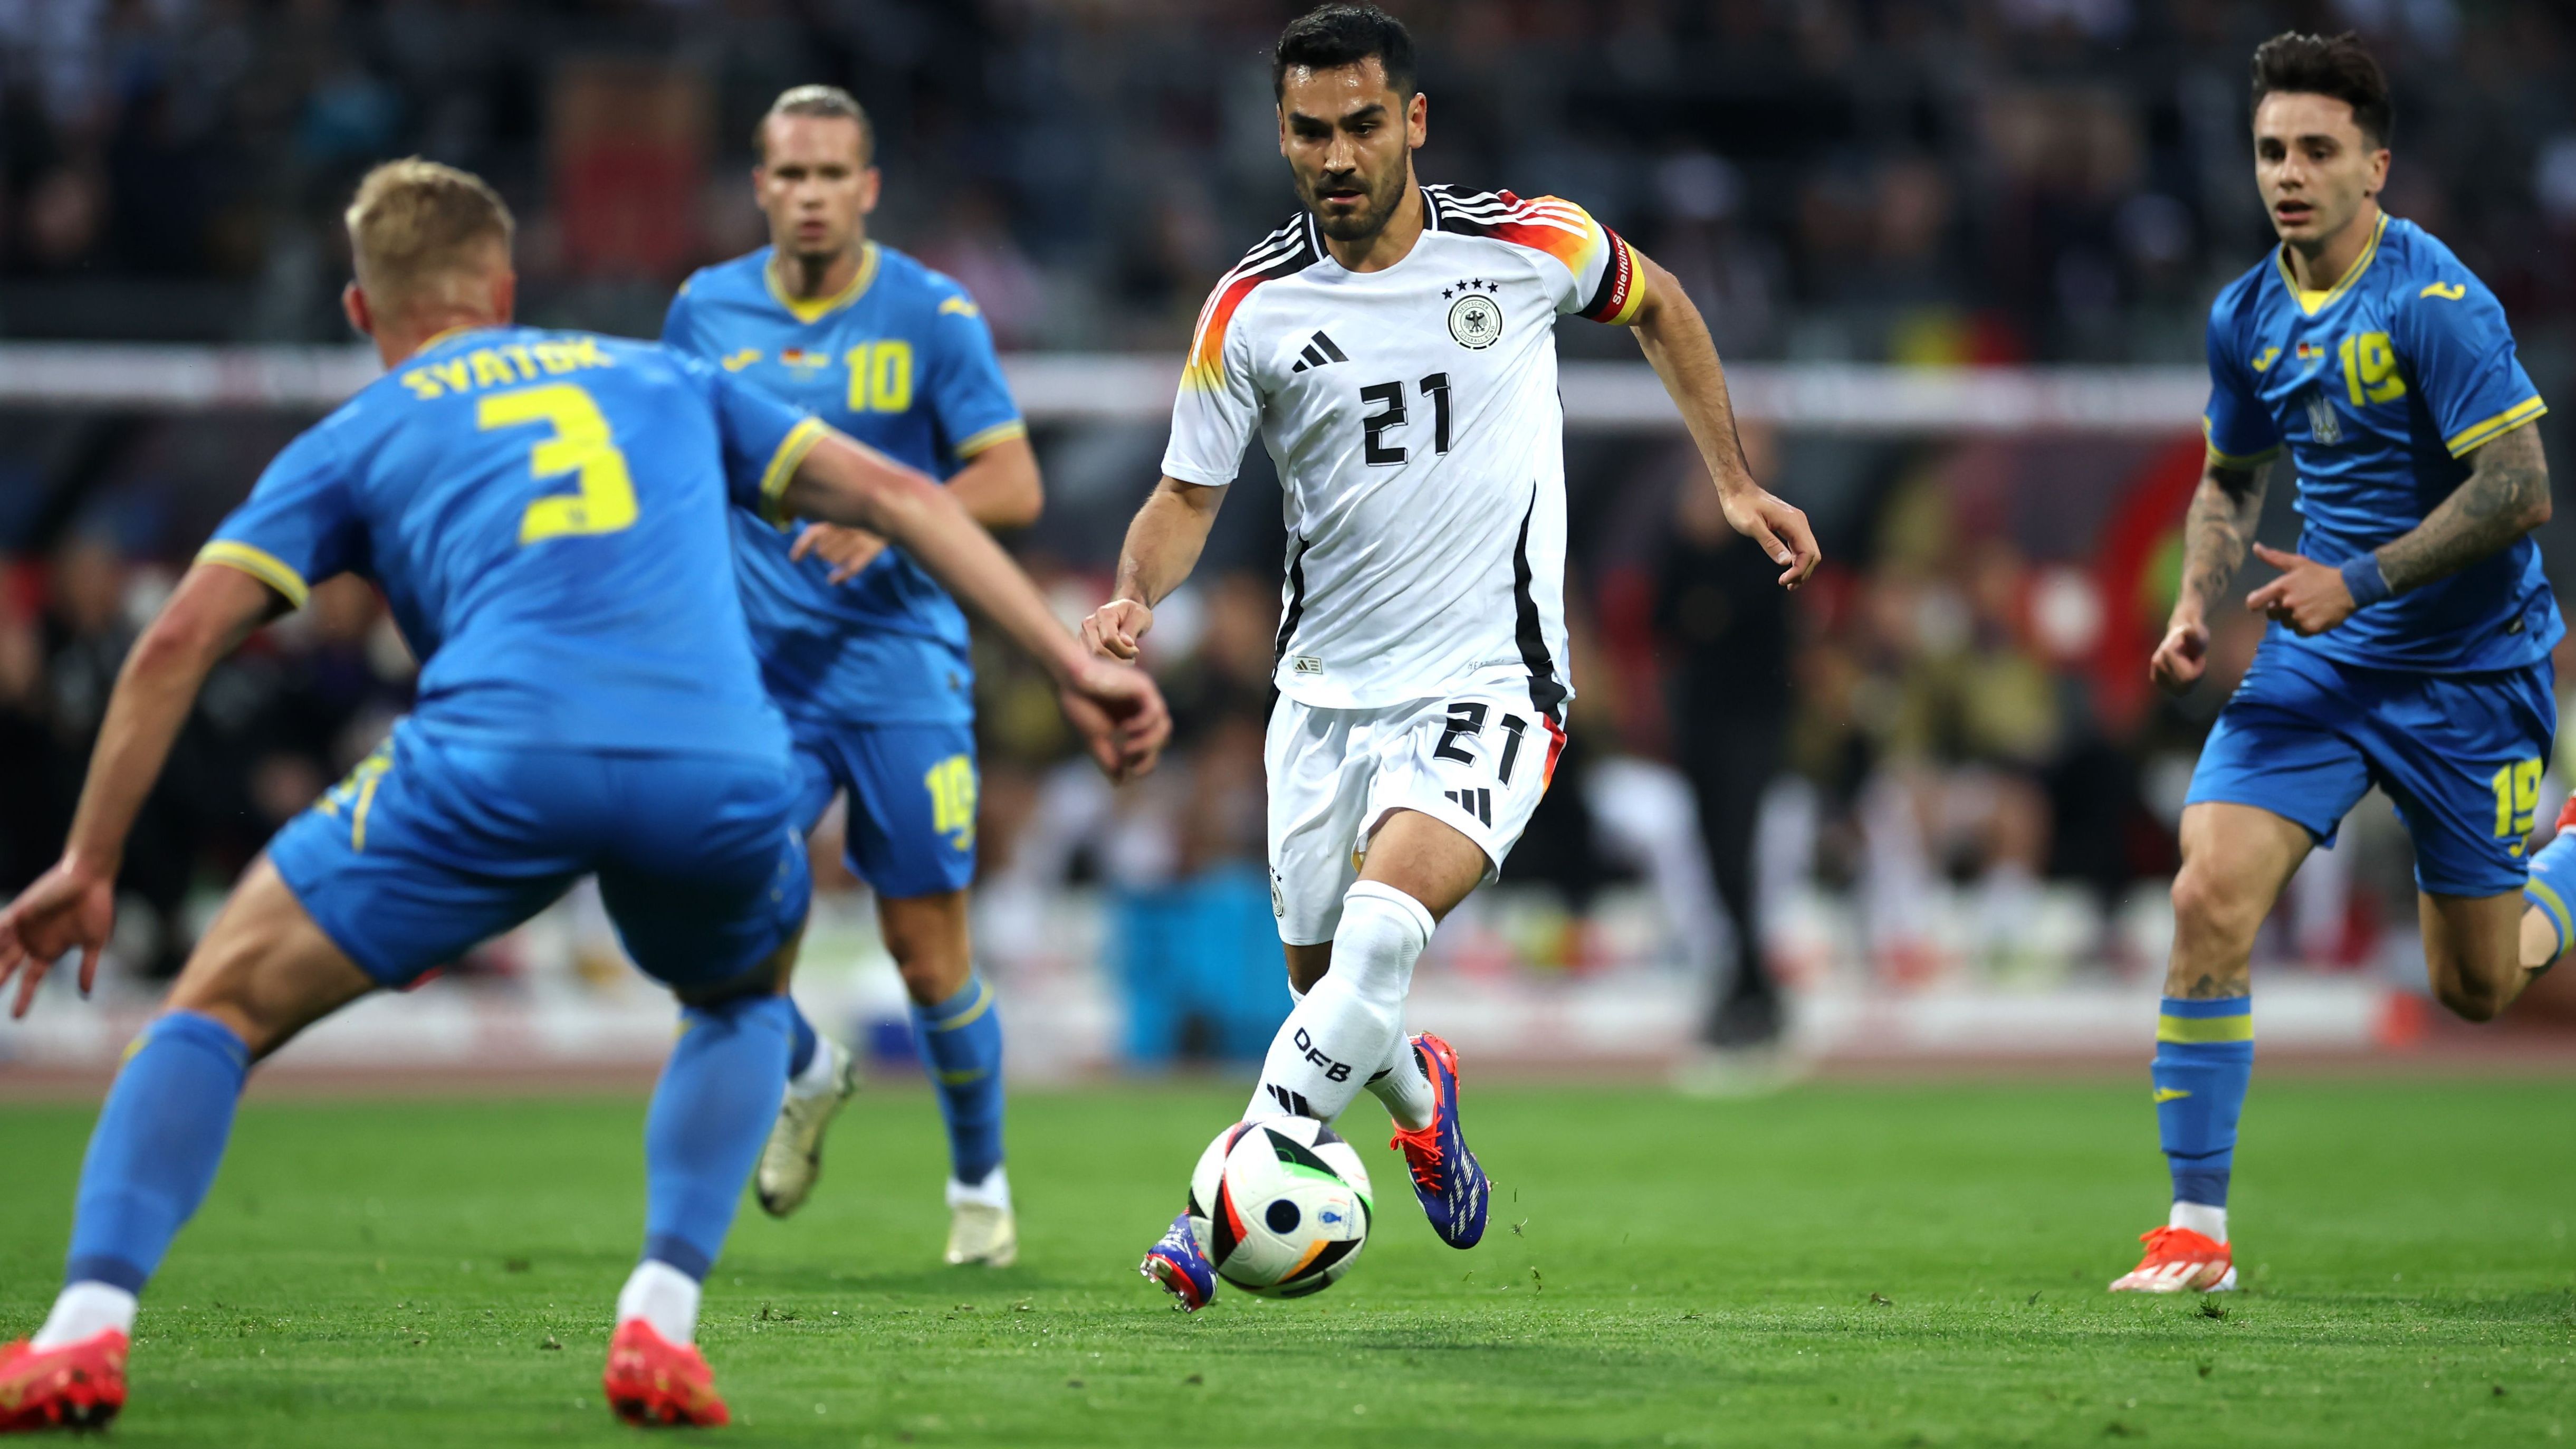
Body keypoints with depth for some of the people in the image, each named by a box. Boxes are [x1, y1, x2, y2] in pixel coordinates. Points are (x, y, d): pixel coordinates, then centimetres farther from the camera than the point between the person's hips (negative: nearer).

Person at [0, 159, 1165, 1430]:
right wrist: (1074, 665, 27)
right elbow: (898, 495, 27)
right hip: (721, 776, 2)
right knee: (742, 1003, 35)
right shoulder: (663, 382, 33)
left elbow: (177, 643, 14)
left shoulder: (354, 441, 24)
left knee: (217, 1010, 14)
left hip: (496, 761, -2)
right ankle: (660, 1324, 14)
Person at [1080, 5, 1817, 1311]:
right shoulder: (1253, 307, -3)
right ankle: (1418, 1094, 47)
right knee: (1325, 990, 11)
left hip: (1490, 687, -3)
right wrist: (1136, 596, -17)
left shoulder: (1529, 245, -4)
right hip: (1325, 694, 3)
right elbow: (1188, 495, 4)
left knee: (1381, 932, -27)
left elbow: (1655, 306, 17)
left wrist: (1735, 485, 16)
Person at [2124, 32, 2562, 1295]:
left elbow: (2521, 487, -22)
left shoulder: (2433, 303, -18)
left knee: (2476, 990, 6)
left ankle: (2560, 881, 43)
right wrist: (2197, 604, 2)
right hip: (2315, 662, 5)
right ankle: (2196, 1228, -9)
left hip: (2468, 672, -5)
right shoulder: (2246, 317, 3)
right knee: (2209, 897, -16)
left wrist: (2361, 580, -25)